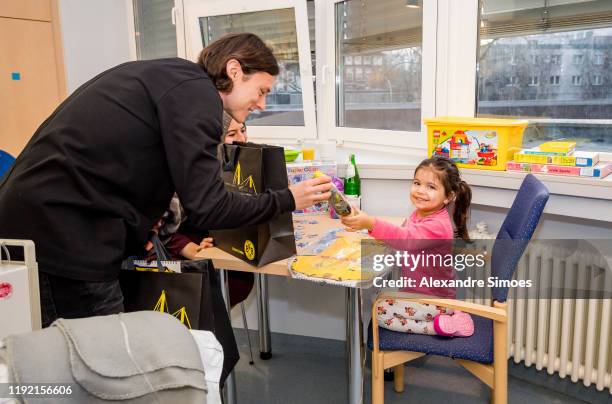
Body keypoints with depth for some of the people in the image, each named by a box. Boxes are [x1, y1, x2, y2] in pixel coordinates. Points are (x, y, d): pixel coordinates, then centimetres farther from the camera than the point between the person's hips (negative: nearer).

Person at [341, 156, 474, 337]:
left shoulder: (438, 226, -27)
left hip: (435, 300, -9)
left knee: (379, 311, -14)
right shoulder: (419, 213, 3)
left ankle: (439, 326, -8)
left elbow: (406, 238, -45)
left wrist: (371, 223, -57)